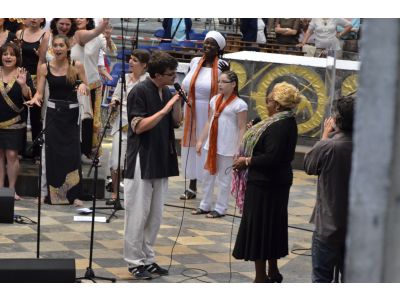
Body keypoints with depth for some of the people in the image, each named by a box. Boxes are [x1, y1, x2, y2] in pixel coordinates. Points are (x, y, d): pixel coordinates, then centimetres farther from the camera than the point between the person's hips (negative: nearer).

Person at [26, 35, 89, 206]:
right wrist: (35, 99, -23)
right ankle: (55, 194, 7)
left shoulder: (77, 66, -1)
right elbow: (40, 92, -1)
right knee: (53, 153, -1)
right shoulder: (45, 68, 0)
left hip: (72, 113, -1)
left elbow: (86, 89, 4)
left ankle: (74, 195, 1)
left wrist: (83, 86, -18)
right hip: (53, 113, 1)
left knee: (72, 153, -4)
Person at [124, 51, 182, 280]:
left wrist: (177, 101, -4)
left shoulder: (166, 92, 9)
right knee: (138, 214, -1)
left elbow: (176, 122, 12)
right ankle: (135, 262, 6)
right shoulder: (139, 92, -13)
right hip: (141, 161, -7)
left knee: (155, 215, 12)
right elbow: (139, 126, -19)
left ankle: (148, 258, 20)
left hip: (161, 161, 7)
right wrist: (165, 109, -20)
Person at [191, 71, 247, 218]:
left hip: (227, 148, -6)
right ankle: (205, 206, 22)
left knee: (223, 178, 3)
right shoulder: (215, 100, 8)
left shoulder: (239, 104, -11)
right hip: (212, 145, 6)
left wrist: (238, 150, -16)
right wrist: (201, 140, 9)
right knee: (208, 175, 12)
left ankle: (220, 209, 13)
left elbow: (242, 128, -12)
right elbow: (209, 122, 12)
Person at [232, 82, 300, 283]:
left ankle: (261, 277, 5)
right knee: (271, 227, 19)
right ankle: (273, 272, 30)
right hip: (278, 182, 10)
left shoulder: (278, 127, -23)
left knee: (258, 228, -1)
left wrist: (247, 160, -16)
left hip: (265, 185, -10)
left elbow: (272, 158, -28)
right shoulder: (288, 123, 9)